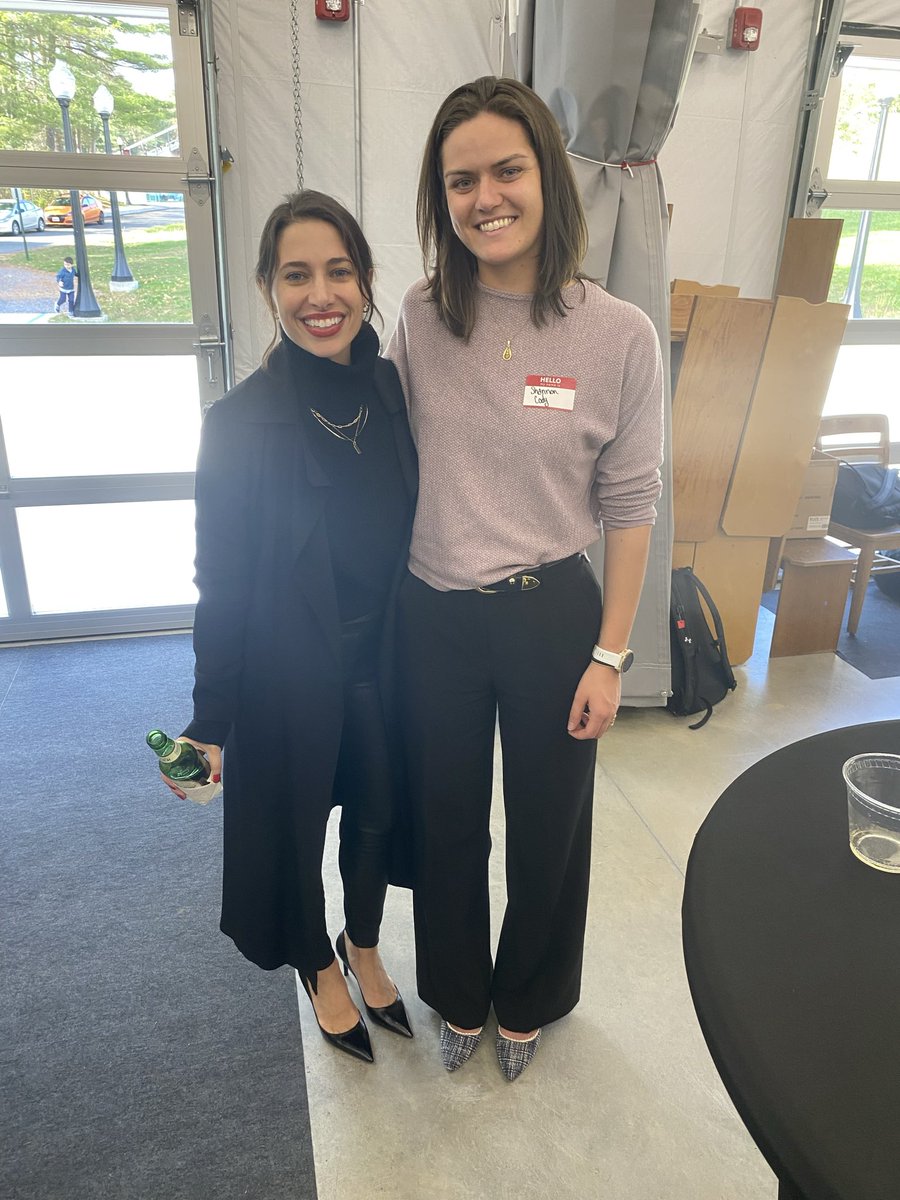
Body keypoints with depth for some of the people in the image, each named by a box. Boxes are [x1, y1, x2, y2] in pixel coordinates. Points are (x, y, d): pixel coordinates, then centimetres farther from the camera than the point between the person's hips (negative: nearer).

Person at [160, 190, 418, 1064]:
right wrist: (208, 722, -8)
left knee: (377, 814, 20)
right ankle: (321, 968, 47)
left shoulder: (395, 392, -5)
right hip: (288, 674, -3)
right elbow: (220, 582, -11)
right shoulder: (240, 422, -17)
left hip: (384, 659, 4)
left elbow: (413, 534, 4)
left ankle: (364, 947, 50)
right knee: (297, 826, 17)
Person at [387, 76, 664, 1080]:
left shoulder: (620, 336, -11)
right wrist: (378, 607, 4)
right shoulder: (419, 319, -4)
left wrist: (609, 655, -6)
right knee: (445, 821, 19)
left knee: (547, 827, 17)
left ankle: (527, 1002, 50)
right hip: (433, 618, 2)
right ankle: (458, 998, 50)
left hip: (552, 617, -2)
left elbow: (628, 505, -6)